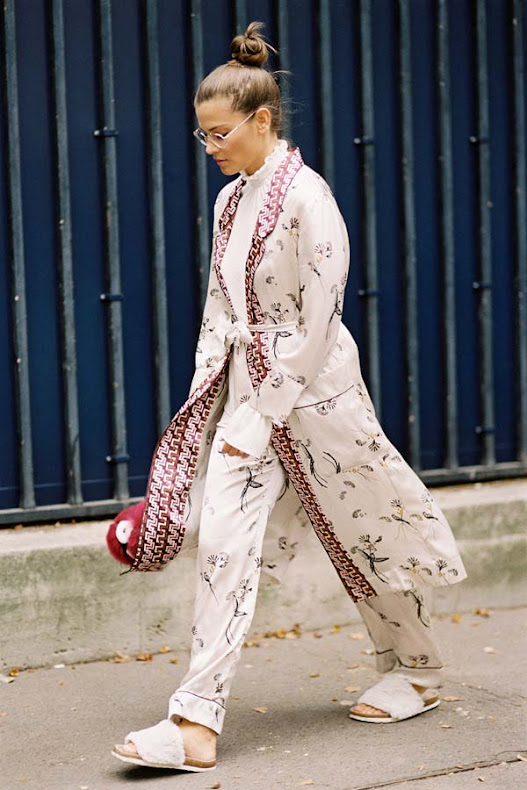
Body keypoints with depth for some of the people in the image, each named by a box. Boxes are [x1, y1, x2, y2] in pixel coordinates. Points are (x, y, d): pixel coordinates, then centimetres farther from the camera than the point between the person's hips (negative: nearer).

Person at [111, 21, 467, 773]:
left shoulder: (307, 197, -15)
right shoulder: (230, 202, 9)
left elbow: (317, 324, -17)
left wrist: (263, 417, -17)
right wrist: (207, 397, 7)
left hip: (313, 387, -6)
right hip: (245, 387, 7)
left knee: (360, 532, 9)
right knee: (223, 541, -6)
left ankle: (417, 670, 32)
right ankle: (197, 723, -8)